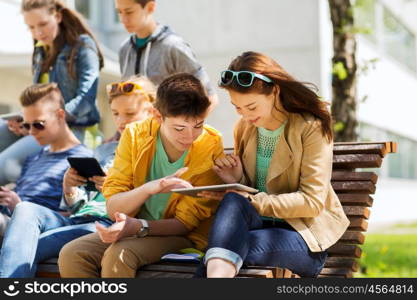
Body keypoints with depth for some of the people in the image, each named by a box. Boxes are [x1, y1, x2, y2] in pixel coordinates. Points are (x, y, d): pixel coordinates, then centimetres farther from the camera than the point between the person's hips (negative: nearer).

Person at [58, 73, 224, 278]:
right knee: (71, 254, -21)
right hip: (134, 229, 4)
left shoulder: (210, 148, -15)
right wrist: (147, 189, -32)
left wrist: (138, 227, -31)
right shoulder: (135, 135, -7)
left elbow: (185, 223, -12)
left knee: (118, 255, -31)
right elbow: (113, 208, -10)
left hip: (182, 236, -4)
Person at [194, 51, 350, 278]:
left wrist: (250, 200, -20)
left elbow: (312, 202, -14)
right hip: (261, 224, 5)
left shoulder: (311, 128, -8)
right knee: (233, 202, -33)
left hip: (306, 239, -4)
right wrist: (237, 181, -4)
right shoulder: (244, 128, 10)